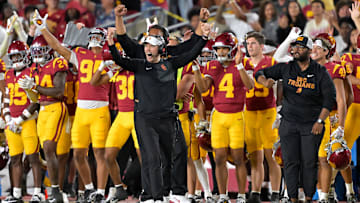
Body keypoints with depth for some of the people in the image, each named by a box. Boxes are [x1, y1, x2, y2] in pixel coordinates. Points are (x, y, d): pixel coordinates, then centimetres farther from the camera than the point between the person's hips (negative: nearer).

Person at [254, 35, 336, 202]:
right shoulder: (286, 68, 2)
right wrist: (265, 81, -16)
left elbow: (330, 98, -4)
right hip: (289, 124, 2)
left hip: (311, 125, -2)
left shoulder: (320, 72, -2)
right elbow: (260, 74, 9)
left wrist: (320, 121, -11)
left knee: (309, 163, -3)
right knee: (291, 162, 0)